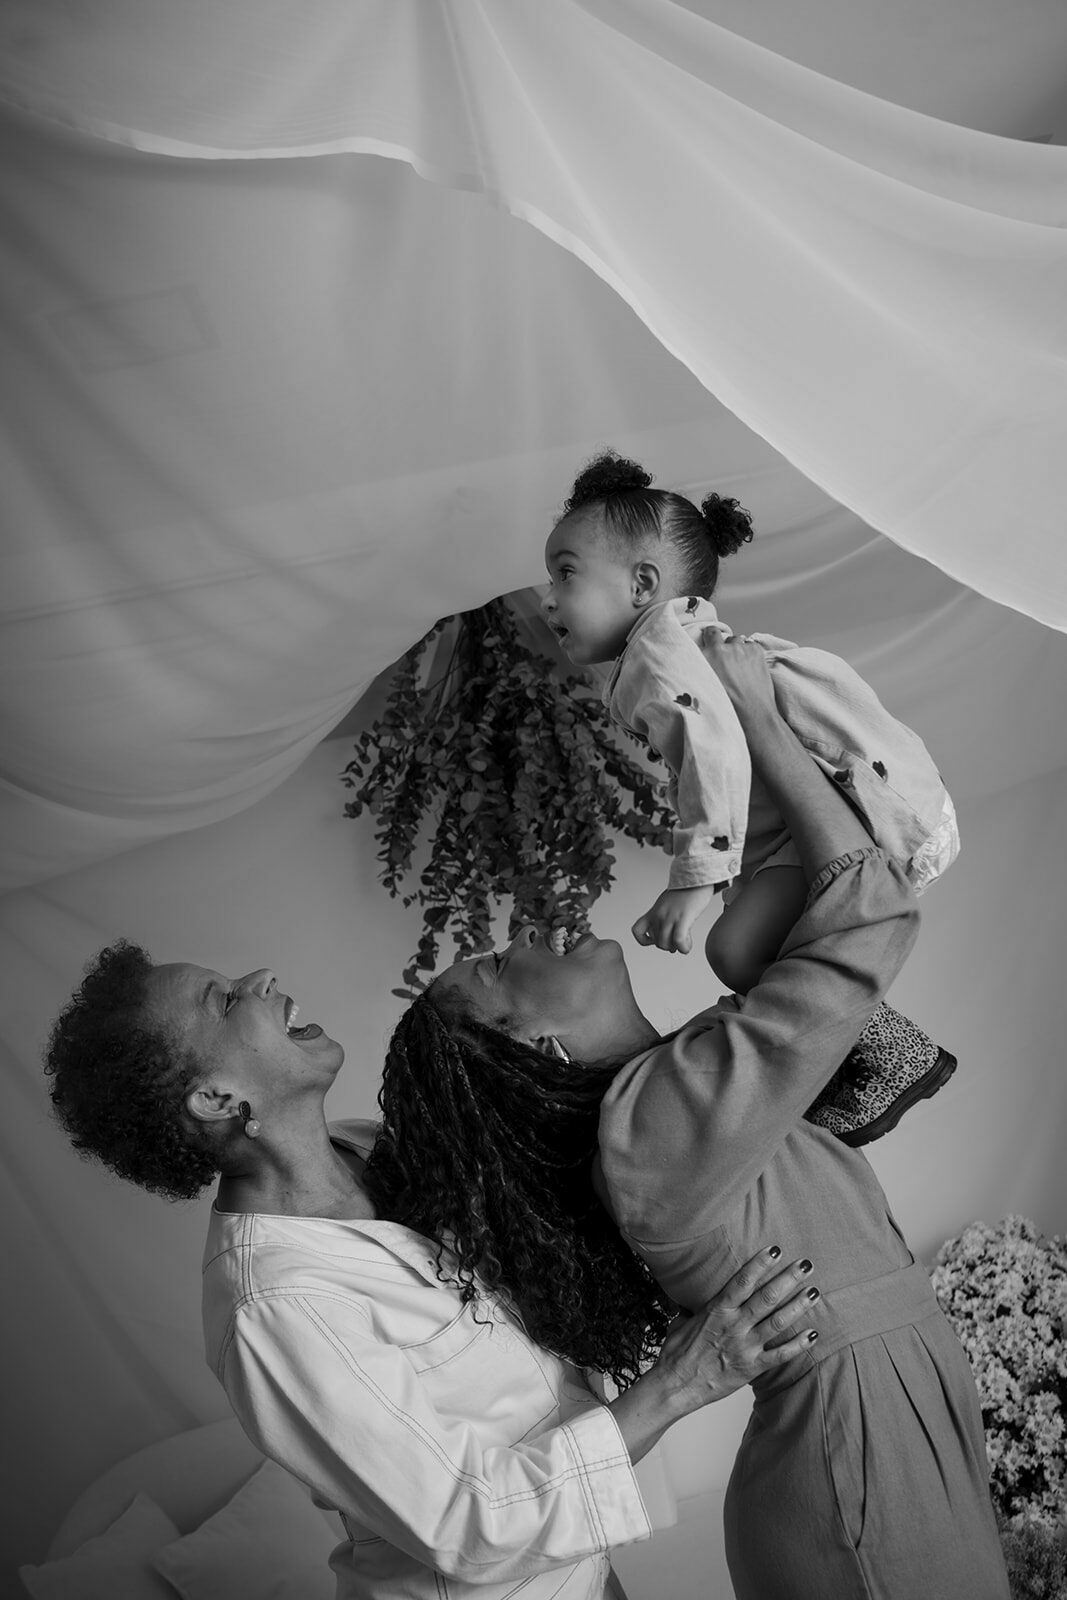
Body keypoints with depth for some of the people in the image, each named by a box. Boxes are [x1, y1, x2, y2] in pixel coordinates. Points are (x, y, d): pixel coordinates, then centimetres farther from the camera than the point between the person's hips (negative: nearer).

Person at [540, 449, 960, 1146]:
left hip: (876, 804, -11)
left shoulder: (658, 648, -12)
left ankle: (898, 1058, -1)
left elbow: (718, 747, -29)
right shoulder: (701, 636, 21)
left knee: (738, 947, -18)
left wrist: (694, 878, -31)